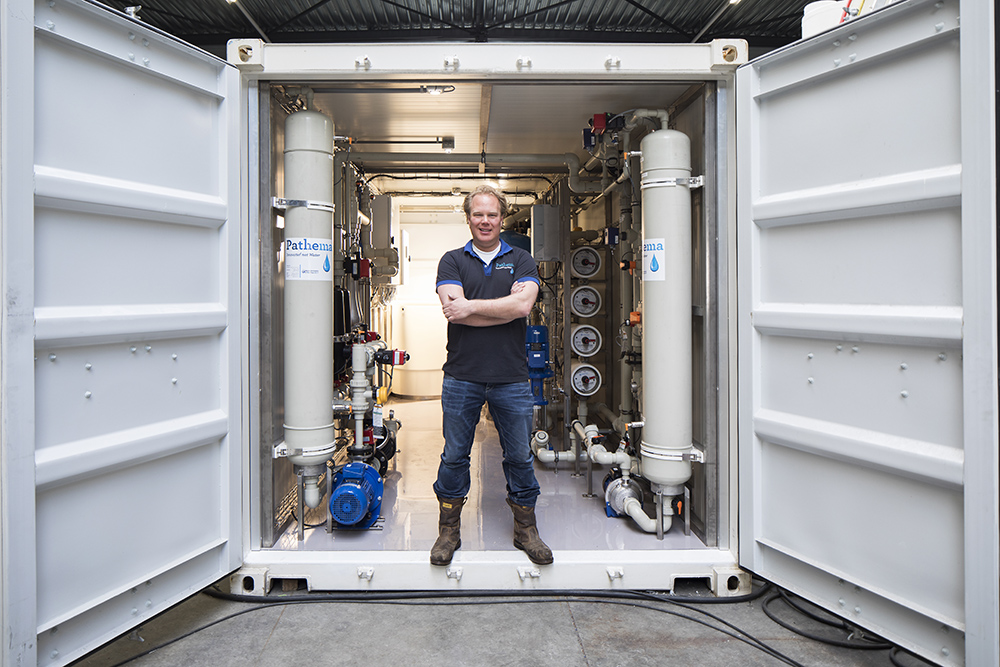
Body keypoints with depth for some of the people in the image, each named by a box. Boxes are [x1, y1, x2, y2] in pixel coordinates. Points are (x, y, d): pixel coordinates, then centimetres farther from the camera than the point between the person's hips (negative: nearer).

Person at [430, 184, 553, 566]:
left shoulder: (521, 261, 8)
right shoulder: (452, 261, 6)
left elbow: (523, 304, -12)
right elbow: (453, 309, -11)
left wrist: (471, 306, -12)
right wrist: (504, 310, -11)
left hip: (511, 377, 1)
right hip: (461, 375, 0)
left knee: (519, 456, 10)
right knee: (454, 455, 9)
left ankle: (525, 529, 28)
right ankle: (449, 531, 26)